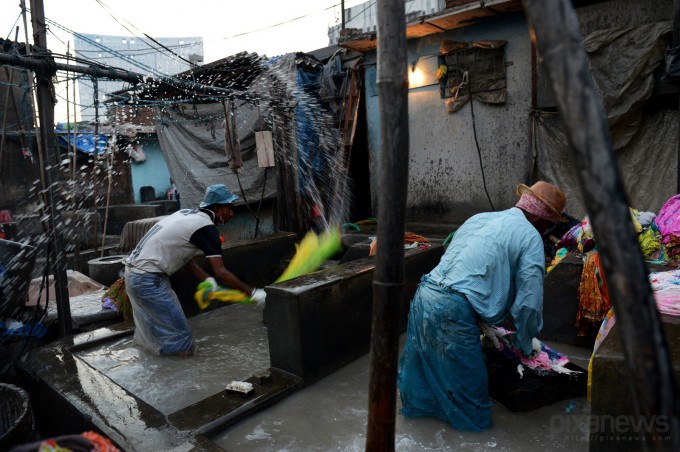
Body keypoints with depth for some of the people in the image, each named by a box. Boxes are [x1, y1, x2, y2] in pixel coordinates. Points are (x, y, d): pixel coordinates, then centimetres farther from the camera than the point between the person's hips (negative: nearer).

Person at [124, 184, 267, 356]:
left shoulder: (187, 214, 10)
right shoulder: (206, 227, -16)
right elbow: (221, 273, -20)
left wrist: (207, 279, 3)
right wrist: (252, 292, -13)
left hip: (134, 272, 9)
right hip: (148, 279, -9)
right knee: (180, 337, 0)